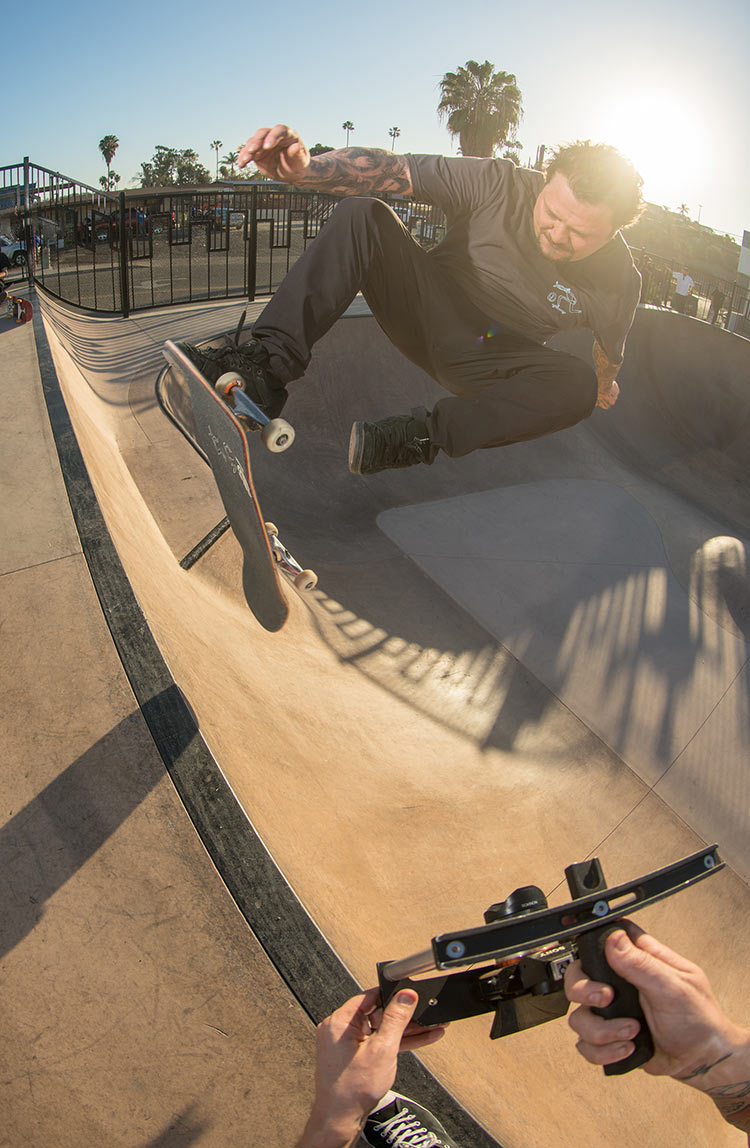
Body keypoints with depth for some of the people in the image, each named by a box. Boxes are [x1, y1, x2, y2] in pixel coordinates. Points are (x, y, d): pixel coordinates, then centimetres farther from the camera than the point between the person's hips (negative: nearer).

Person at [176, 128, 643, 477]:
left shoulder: (618, 282, -15)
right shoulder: (499, 184, -20)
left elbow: (612, 346, 7)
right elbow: (390, 169, -25)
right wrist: (302, 167, -42)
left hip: (487, 360, 1)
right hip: (428, 314, 0)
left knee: (579, 386, -32)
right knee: (362, 214, -27)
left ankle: (422, 435, -30)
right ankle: (269, 365, -38)